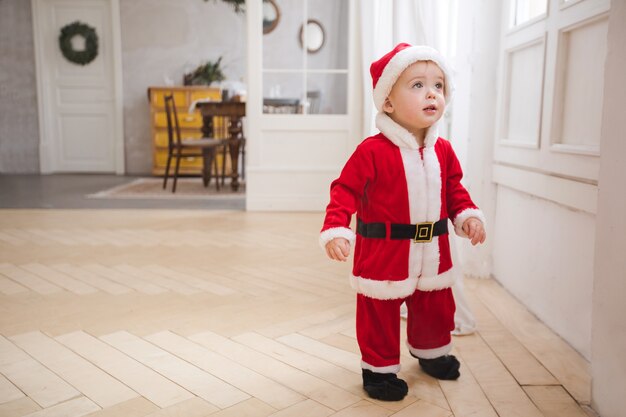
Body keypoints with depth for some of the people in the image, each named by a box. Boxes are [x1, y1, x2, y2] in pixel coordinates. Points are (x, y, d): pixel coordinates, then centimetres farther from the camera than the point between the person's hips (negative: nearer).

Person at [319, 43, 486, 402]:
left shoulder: (443, 150, 3)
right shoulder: (372, 151, -17)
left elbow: (454, 188, 13)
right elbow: (345, 190, -16)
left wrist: (469, 215, -3)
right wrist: (335, 230, -27)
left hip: (432, 251, 6)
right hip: (384, 252, -6)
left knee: (437, 306, 22)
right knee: (380, 313, 6)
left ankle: (431, 351, 48)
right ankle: (380, 368, 28)